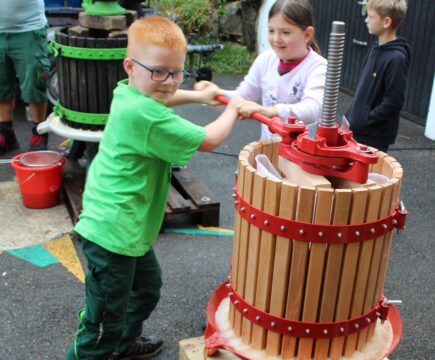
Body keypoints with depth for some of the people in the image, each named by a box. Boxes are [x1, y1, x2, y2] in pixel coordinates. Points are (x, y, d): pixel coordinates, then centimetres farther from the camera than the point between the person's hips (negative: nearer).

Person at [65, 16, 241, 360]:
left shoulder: (128, 93, 2)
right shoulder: (146, 116, -26)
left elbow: (159, 98, 29)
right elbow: (208, 140, -18)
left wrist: (198, 96, 26)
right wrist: (232, 110, -1)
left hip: (131, 227, 11)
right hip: (113, 232, -11)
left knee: (148, 287, 31)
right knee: (104, 322, 1)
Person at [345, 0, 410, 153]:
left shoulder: (396, 58, -19)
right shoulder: (376, 49, 5)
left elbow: (393, 102, -20)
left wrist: (361, 123, -16)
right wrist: (351, 117, 10)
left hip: (374, 138, -7)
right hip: (356, 130, 7)